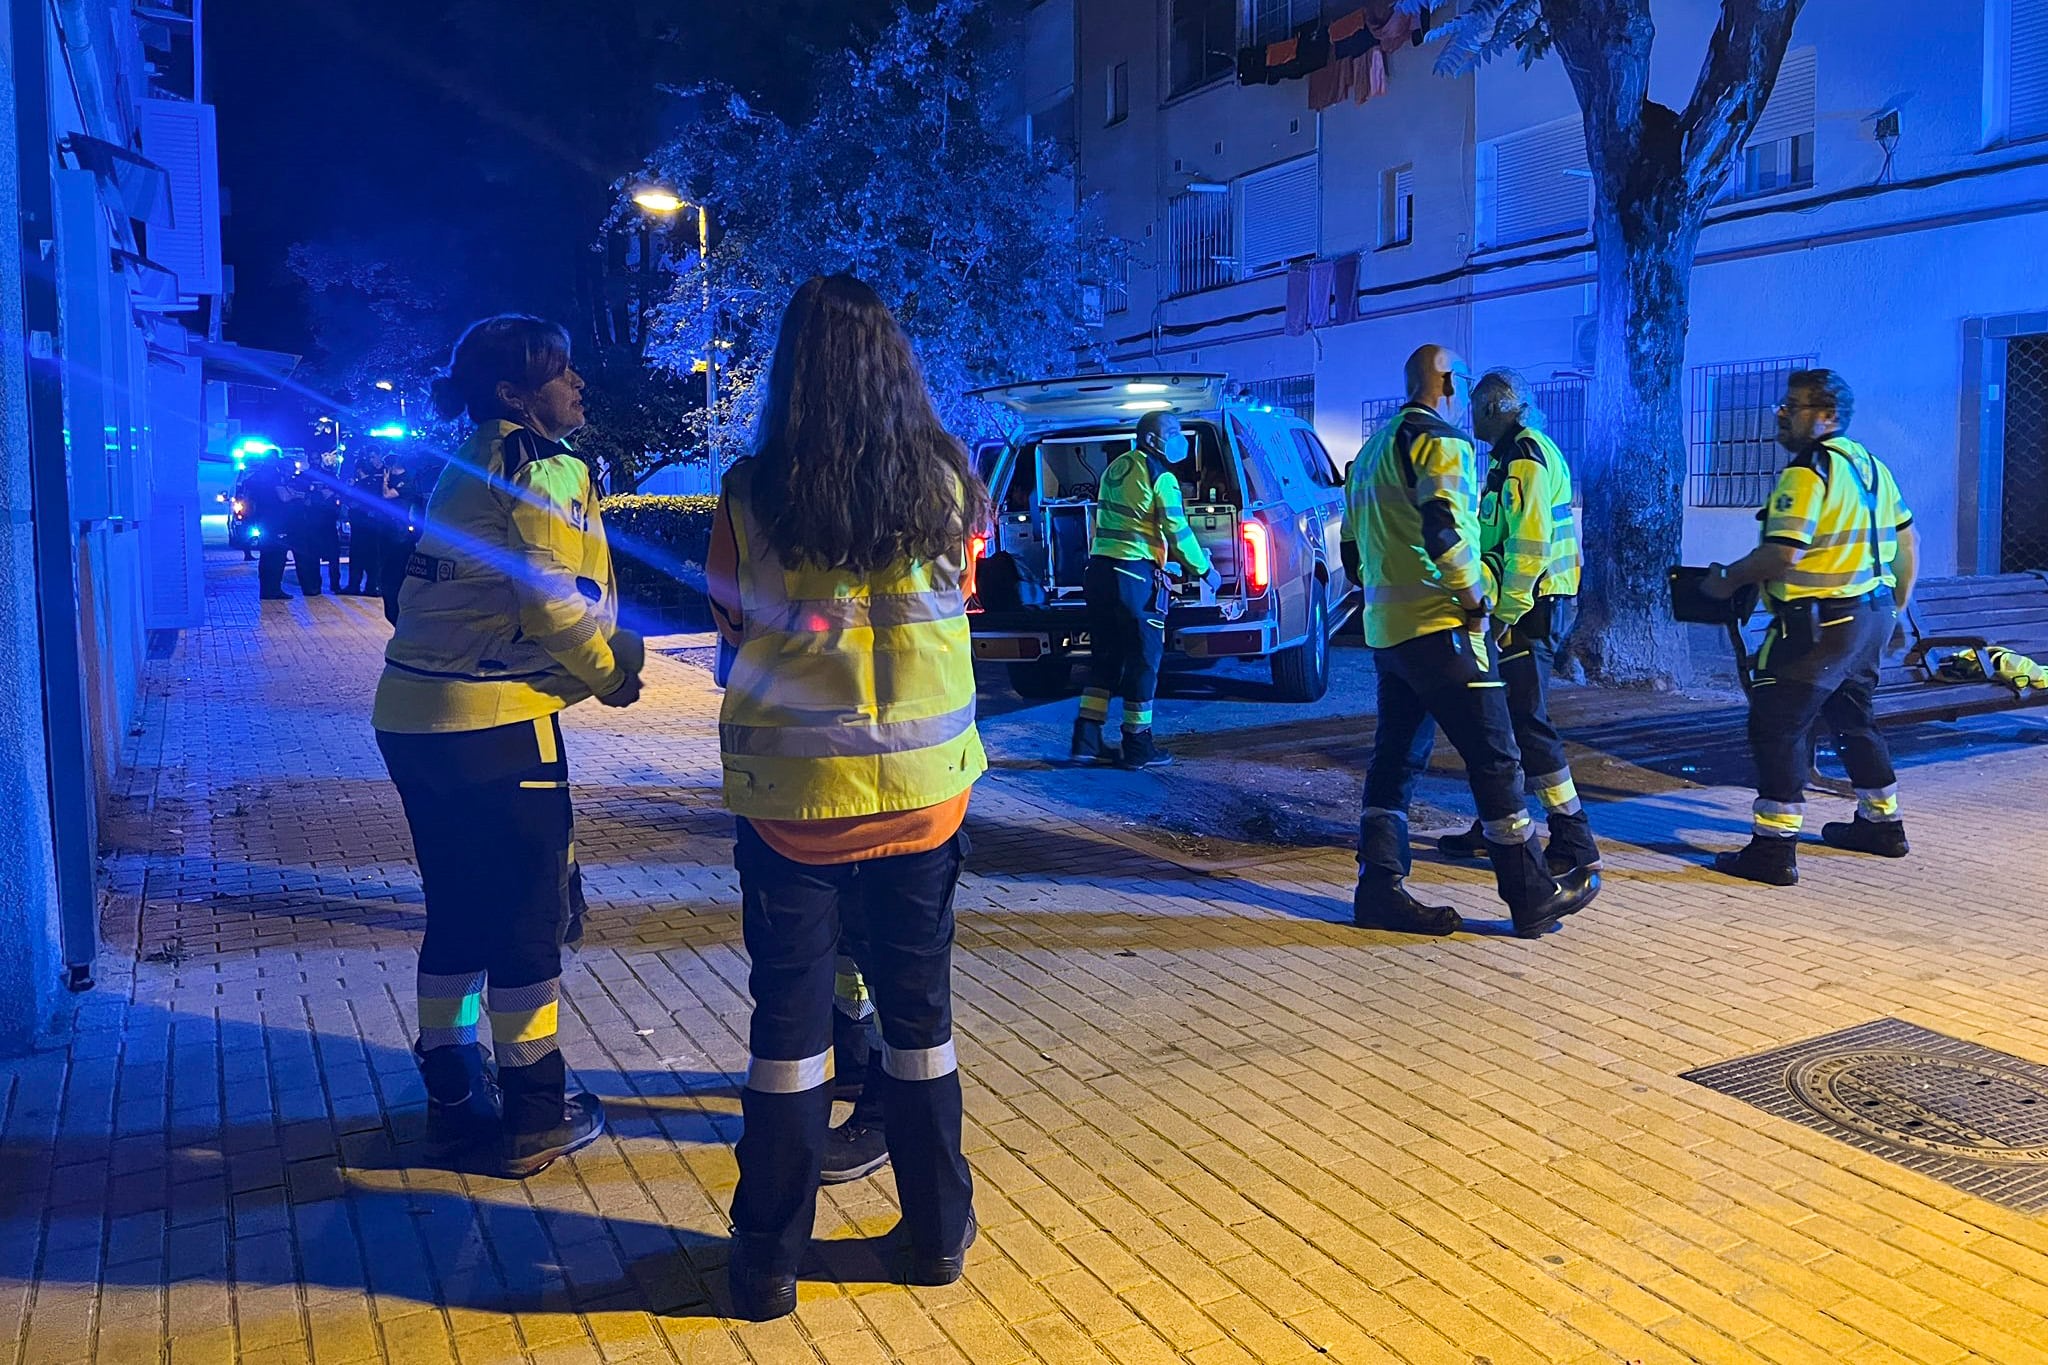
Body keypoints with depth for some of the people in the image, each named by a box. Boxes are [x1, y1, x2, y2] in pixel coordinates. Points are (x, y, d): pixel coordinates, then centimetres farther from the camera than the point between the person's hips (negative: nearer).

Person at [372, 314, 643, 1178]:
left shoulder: (468, 468, 19)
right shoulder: (543, 465, -9)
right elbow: (557, 598, -17)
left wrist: (600, 651, 9)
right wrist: (609, 672, 0)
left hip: (413, 712, 9)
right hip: (495, 719, -9)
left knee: (458, 910, 17)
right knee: (530, 914, 4)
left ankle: (453, 1098, 28)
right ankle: (534, 1116, 14)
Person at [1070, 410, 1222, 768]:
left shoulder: (1115, 468, 17)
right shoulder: (1160, 477, -7)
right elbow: (1178, 531, -11)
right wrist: (1205, 570, 2)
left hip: (1100, 570, 8)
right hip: (1137, 574, -8)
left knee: (1105, 657, 14)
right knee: (1143, 659, 2)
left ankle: (1087, 740, 14)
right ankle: (1138, 746, 8)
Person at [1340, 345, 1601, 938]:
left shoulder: (1372, 450, 20)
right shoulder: (1441, 442, -9)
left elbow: (1352, 551, 24)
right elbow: (1445, 534, -25)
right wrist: (1475, 600, -14)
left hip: (1386, 630, 9)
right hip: (1439, 629, -9)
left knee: (1396, 759, 11)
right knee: (1496, 760, -2)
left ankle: (1379, 889, 12)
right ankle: (1531, 897, 5)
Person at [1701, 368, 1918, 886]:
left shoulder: (1808, 472, -16)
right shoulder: (1869, 465, 13)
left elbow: (1783, 553, -25)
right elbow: (1907, 540, 19)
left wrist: (1727, 579, -10)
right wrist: (1896, 608, 25)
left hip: (1821, 623, -10)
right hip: (1872, 619, 10)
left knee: (1777, 726, -6)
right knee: (1852, 717, 24)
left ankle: (1773, 849, -7)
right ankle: (1882, 824, 35)